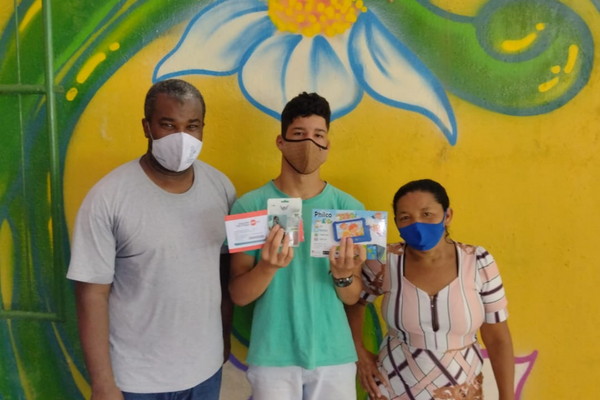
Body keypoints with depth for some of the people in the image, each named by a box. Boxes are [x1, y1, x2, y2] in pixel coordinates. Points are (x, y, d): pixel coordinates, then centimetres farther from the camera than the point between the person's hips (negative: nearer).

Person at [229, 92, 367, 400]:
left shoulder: (349, 208, -4)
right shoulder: (250, 205, -9)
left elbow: (353, 298, 0)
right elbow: (238, 295, -7)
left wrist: (342, 275, -21)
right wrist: (268, 266, -26)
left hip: (334, 355, 2)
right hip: (272, 358, -1)